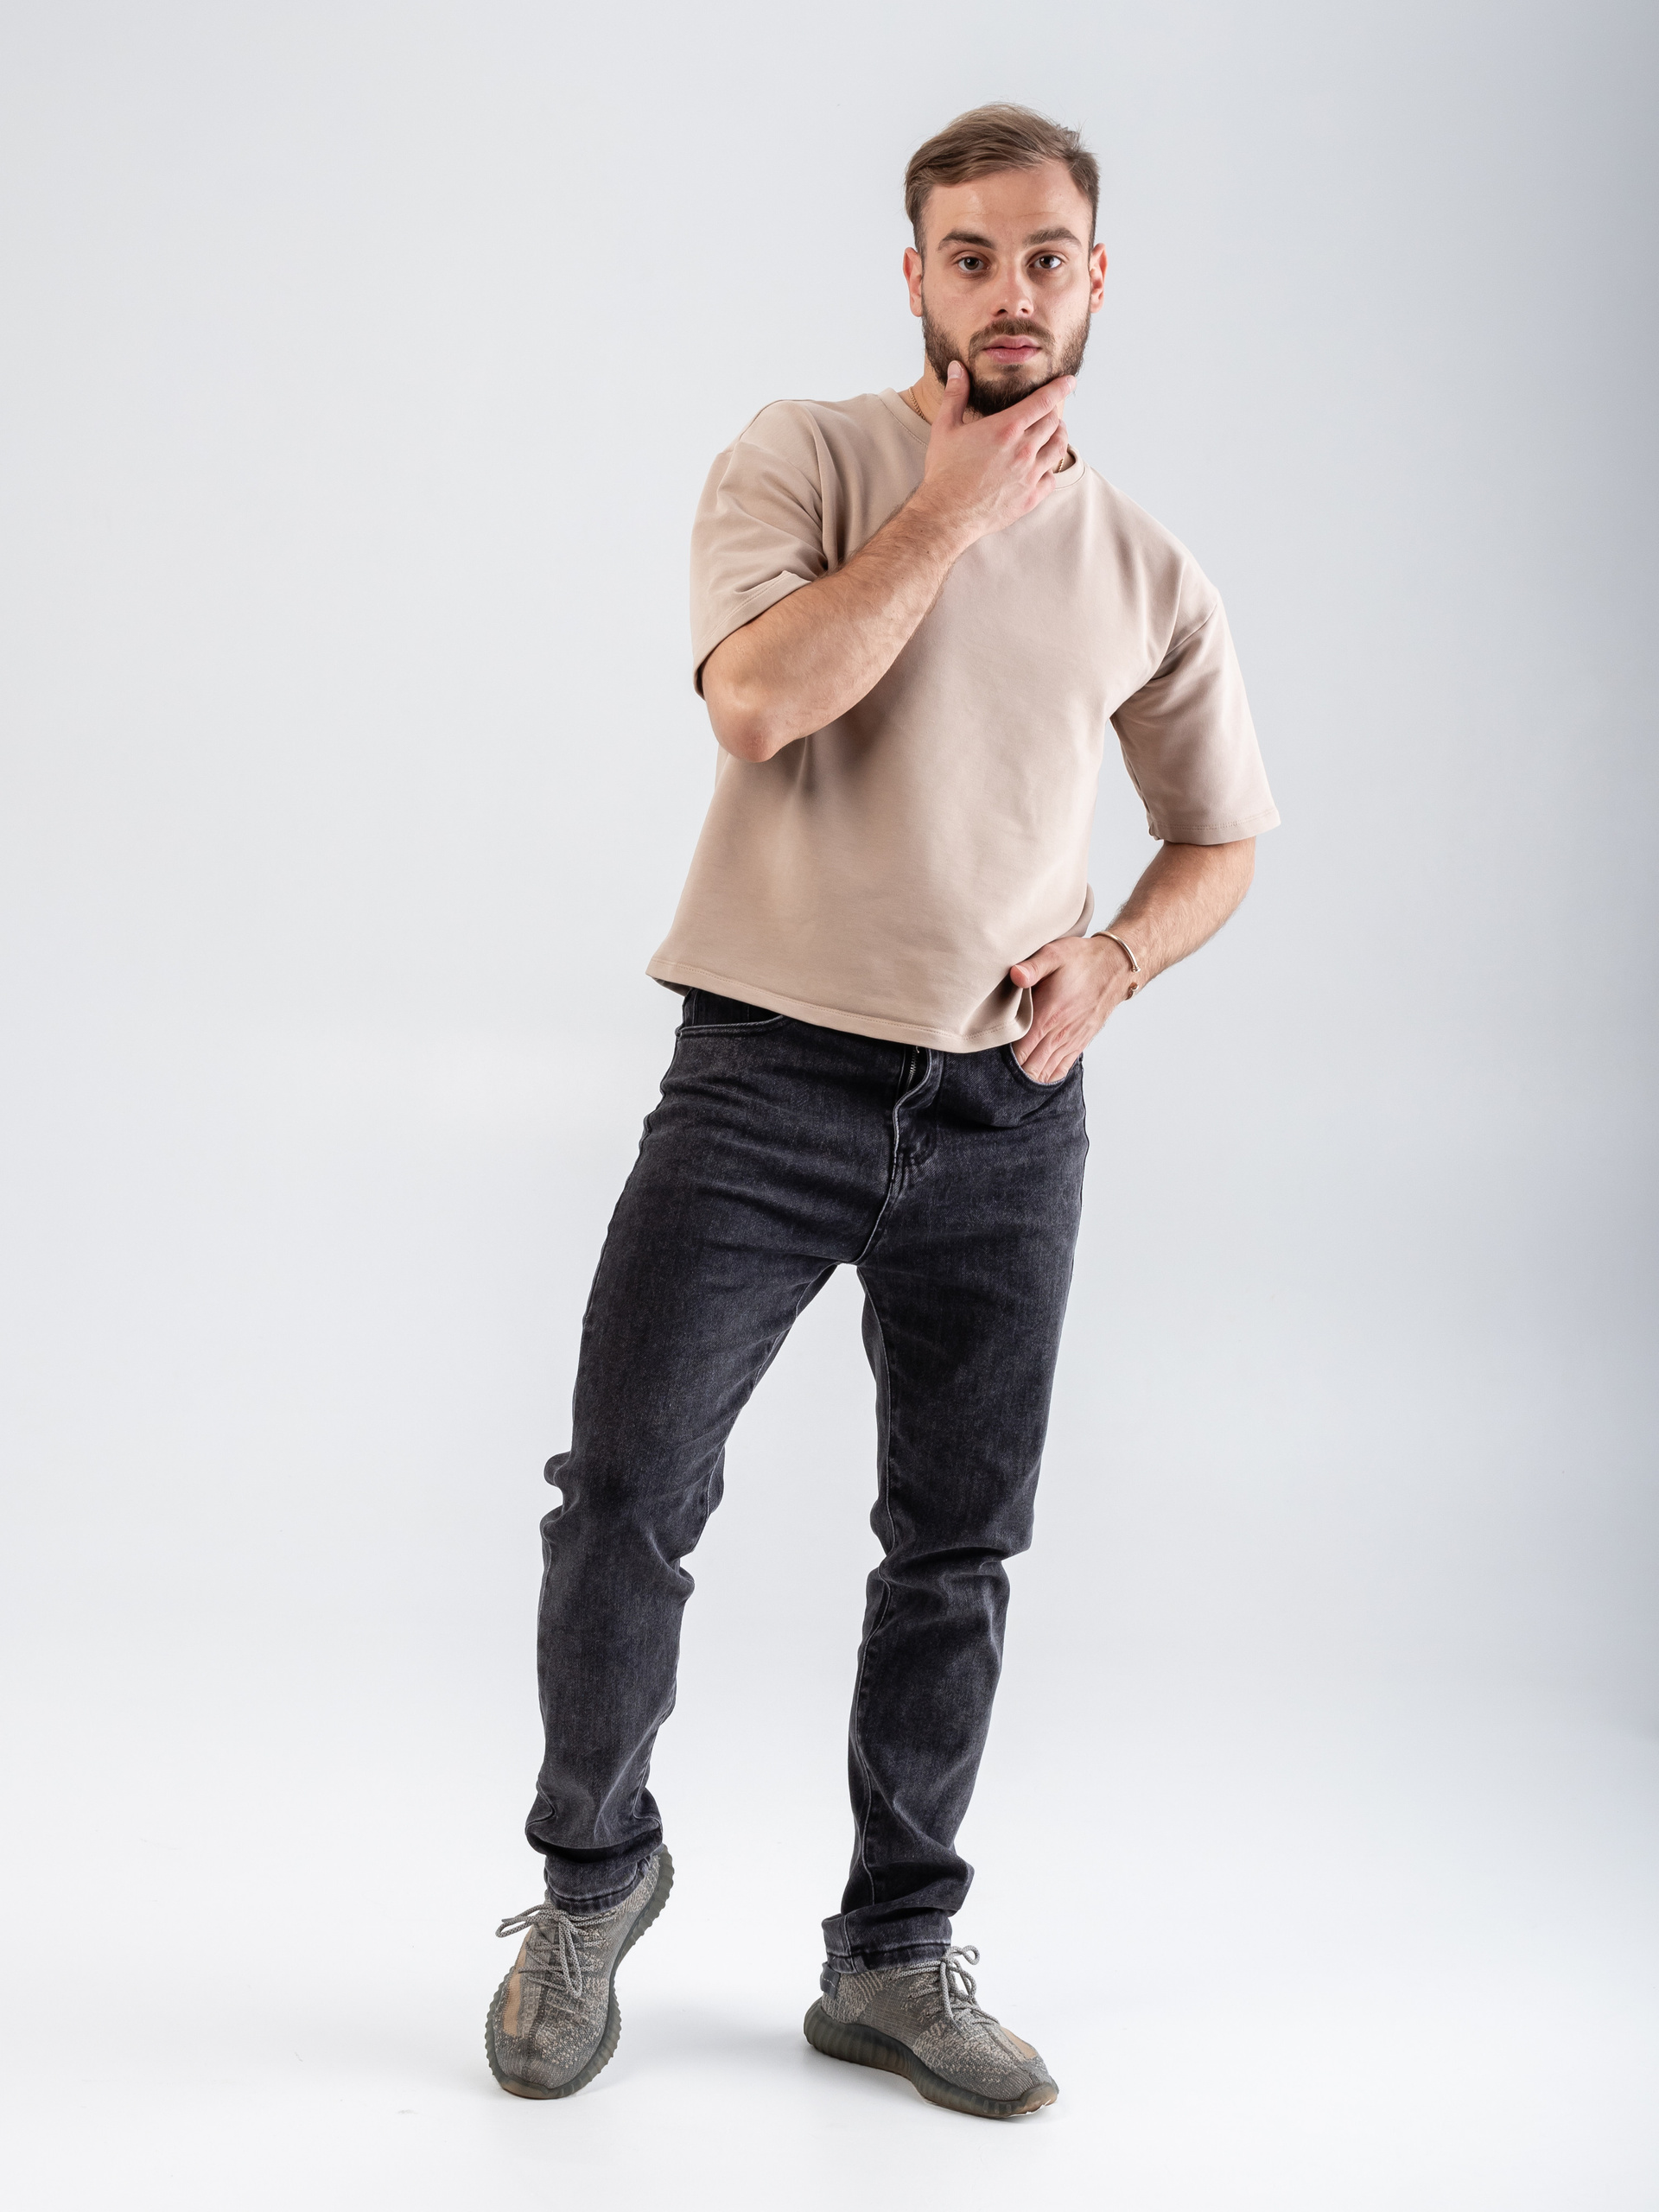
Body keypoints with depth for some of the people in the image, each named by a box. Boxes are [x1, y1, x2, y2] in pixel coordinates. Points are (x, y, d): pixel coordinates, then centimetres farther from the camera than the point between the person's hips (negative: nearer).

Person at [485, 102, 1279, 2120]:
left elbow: (1220, 836, 19)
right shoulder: (808, 457, 0)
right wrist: (953, 511, -13)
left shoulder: (1146, 571, 10)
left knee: (957, 1556, 9)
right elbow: (759, 699, -18)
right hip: (767, 1079, -3)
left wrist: (1116, 953, 0)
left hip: (1004, 1118, 3)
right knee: (626, 1494, -6)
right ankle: (595, 1867, 22)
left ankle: (894, 1961, 25)